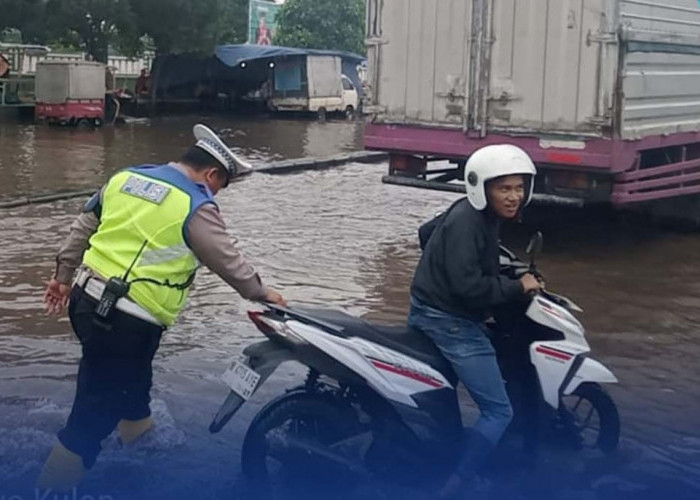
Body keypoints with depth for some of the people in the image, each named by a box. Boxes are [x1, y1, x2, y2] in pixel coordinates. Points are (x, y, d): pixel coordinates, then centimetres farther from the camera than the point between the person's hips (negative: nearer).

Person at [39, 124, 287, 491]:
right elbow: (227, 260, -4)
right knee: (96, 415, 3)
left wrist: (63, 275, 23)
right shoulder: (197, 208, -11)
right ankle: (52, 486, 11)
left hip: (86, 300, 8)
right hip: (128, 322, -8)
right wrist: (260, 293, 11)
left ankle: (141, 439, 52)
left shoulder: (125, 178, 9)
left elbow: (82, 229, 14)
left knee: (132, 380, 31)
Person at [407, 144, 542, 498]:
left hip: (435, 312, 10)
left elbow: (428, 232, 23)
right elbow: (468, 286, -30)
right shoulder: (467, 222, -22)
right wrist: (517, 287, -19)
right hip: (449, 321, -10)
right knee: (498, 412, -7)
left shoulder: (478, 215, 7)